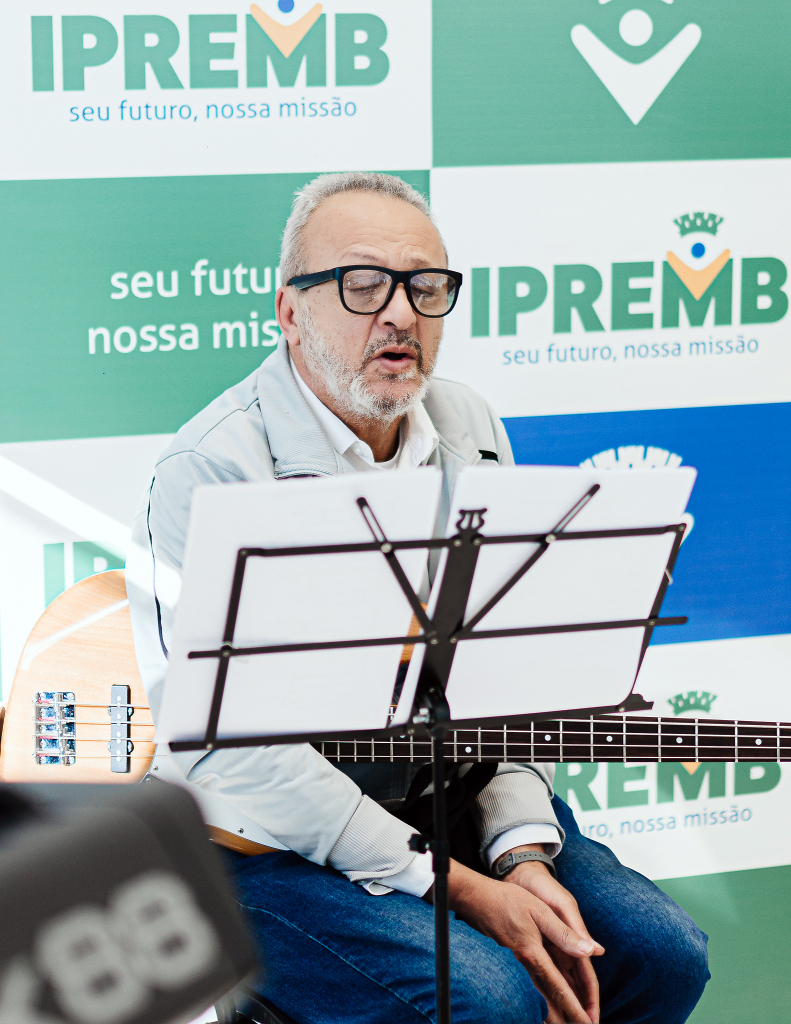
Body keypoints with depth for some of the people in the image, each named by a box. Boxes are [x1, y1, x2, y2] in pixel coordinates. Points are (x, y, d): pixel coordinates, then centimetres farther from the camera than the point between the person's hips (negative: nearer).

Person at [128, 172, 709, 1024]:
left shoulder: (470, 432, 7)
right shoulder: (213, 471, -17)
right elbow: (230, 748, -23)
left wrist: (524, 853, -8)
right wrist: (453, 887, -24)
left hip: (445, 794, 7)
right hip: (265, 838, -7)